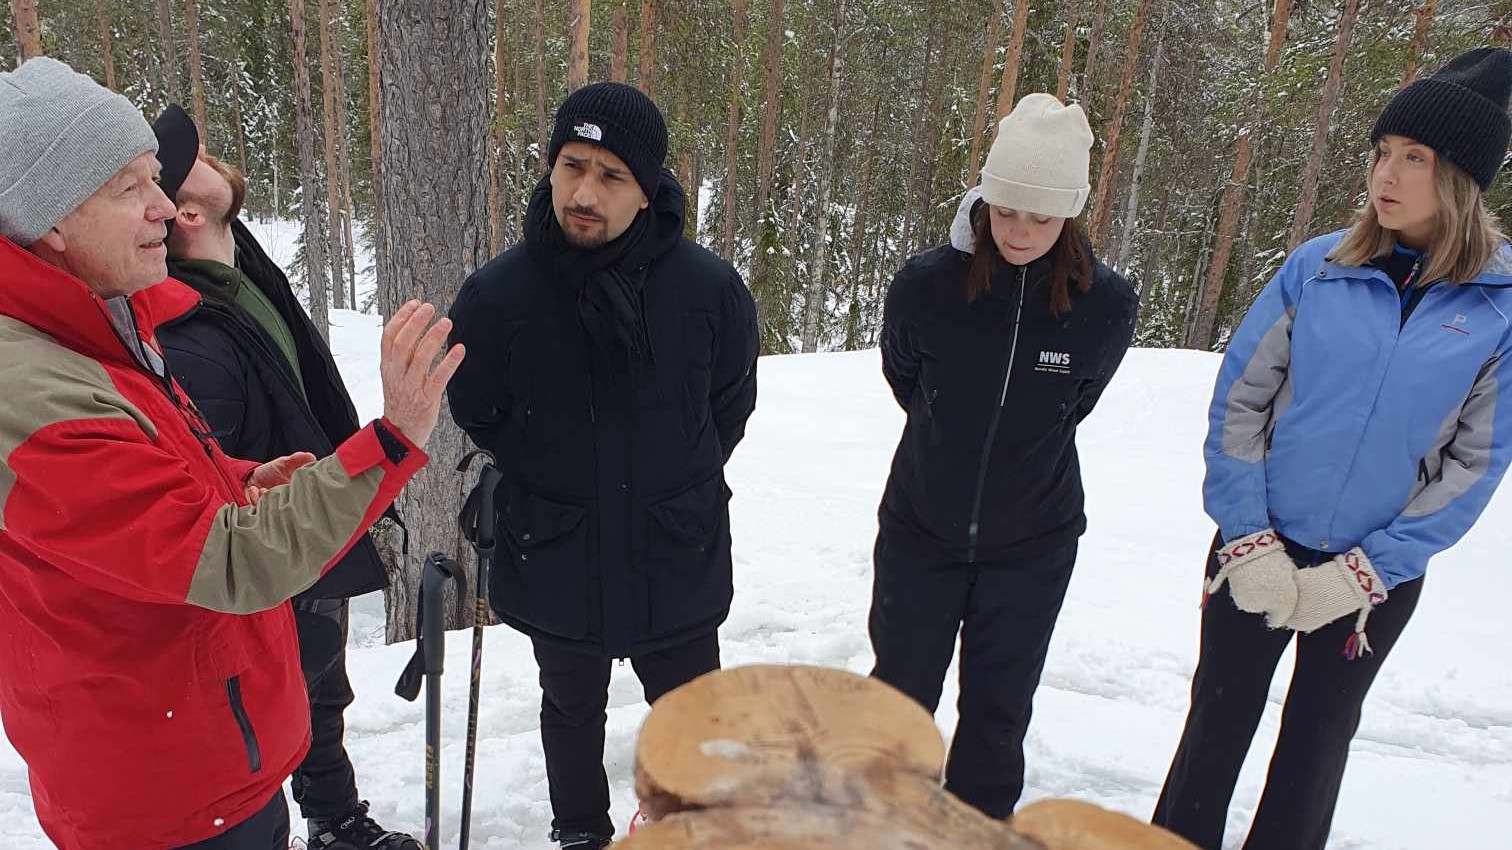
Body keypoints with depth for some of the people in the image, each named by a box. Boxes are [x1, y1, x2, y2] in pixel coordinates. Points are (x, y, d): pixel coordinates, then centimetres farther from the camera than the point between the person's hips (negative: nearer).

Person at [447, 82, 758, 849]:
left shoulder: (709, 287, -16)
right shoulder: (495, 295, -16)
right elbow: (478, 417, 2)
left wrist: (679, 489, 7)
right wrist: (554, 490, 5)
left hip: (680, 563, 0)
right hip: (555, 565, 1)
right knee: (572, 711, 24)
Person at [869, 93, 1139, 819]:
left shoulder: (1107, 304, -16)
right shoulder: (924, 284, -18)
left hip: (1032, 543, 0)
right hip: (920, 528, 0)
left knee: (999, 708, 13)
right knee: (899, 691, 14)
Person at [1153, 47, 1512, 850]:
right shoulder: (1318, 267, -7)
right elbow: (1237, 400, -5)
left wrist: (1364, 570, -11)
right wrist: (1247, 541, -11)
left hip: (1377, 576, 0)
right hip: (1257, 551, 0)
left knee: (1316, 740, 18)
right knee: (1216, 724, 13)